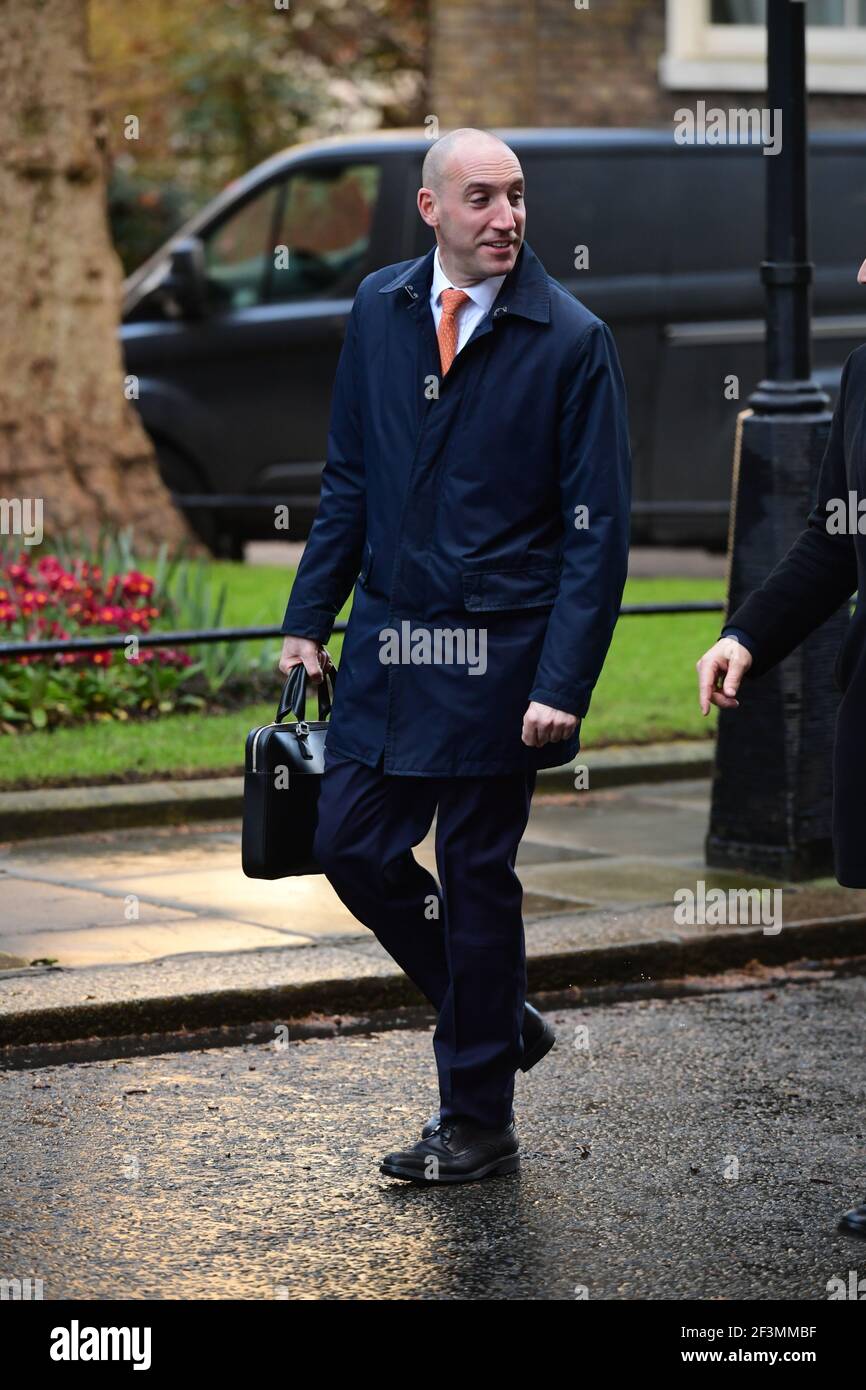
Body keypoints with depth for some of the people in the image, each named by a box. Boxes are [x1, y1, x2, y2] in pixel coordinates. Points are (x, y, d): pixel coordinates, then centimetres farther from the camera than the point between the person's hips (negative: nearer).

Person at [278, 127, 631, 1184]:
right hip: (389, 640, 5)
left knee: (476, 875, 1)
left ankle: (478, 1125, 14)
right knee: (352, 847, 5)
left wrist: (563, 682, -16)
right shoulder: (380, 310, 5)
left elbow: (597, 529, -10)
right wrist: (310, 617, 8)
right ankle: (501, 1019, 28)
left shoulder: (570, 340, -9)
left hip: (499, 655, -5)